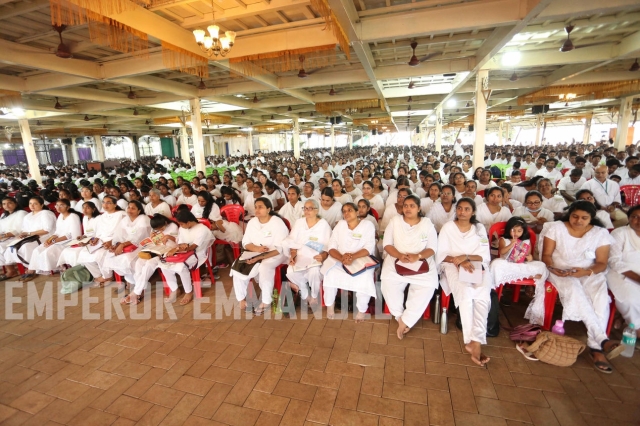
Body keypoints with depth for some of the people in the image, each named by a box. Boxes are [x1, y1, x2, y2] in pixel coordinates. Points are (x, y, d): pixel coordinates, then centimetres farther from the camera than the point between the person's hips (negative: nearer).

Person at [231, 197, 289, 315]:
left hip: (276, 255, -5)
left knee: (264, 267, -35)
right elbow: (245, 243, 4)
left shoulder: (277, 223, -15)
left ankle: (266, 302, -17)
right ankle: (241, 299, -2)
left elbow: (279, 249, -20)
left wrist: (259, 258, -30)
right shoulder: (252, 222, 3)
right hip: (255, 253, 6)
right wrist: (256, 249, -19)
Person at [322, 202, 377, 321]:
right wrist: (342, 258, -24)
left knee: (364, 278, -30)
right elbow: (332, 247, -3)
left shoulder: (368, 225, -3)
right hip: (339, 259, 2)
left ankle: (362, 310, -4)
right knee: (330, 274, -26)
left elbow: (368, 249, -12)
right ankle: (330, 306, -2)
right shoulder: (340, 224, 4)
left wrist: (352, 257, -29)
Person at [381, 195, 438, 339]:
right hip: (396, 259, 0)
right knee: (388, 283, -27)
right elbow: (387, 244, 1)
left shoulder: (427, 223, 6)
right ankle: (400, 318, -4)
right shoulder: (395, 221, 6)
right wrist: (400, 255, -17)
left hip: (421, 261, 0)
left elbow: (432, 248, 0)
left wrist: (417, 256, -19)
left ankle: (405, 322, -12)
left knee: (428, 286, -26)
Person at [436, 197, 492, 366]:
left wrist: (466, 257, -15)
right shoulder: (448, 227, 5)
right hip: (453, 266, -2)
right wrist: (458, 261, -17)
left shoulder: (480, 228, 11)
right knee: (465, 291, -33)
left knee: (483, 294, -30)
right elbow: (440, 254, 0)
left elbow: (485, 256, 4)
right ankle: (472, 341, -27)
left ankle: (475, 341, -28)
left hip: (476, 266, 2)